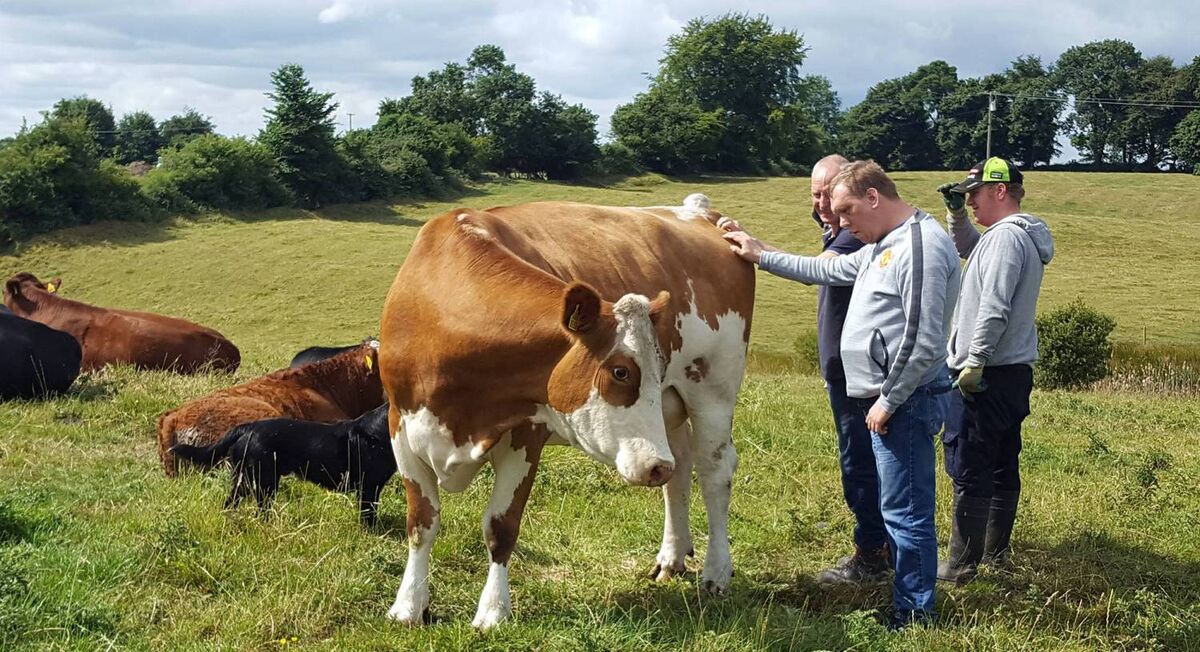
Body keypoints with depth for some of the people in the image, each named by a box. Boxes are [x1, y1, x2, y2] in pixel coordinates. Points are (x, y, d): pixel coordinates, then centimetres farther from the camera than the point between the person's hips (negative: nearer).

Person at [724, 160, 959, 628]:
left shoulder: (921, 246, -18)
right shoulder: (881, 247, 15)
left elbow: (924, 341, -22)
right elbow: (826, 271, 30)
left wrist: (888, 401, -17)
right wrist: (762, 256, 29)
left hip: (904, 402, -10)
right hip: (887, 398, 10)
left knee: (905, 512, -4)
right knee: (901, 509, 15)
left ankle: (914, 618, 4)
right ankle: (909, 602, 24)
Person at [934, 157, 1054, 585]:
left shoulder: (1006, 236, -17)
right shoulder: (1022, 236, 15)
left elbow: (994, 309, -25)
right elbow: (968, 249, 33)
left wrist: (973, 363, -22)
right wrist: (956, 212, 16)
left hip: (987, 376, -10)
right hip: (1014, 373, 10)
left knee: (969, 470, -7)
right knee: (1003, 467, 16)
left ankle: (960, 566, -4)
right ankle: (995, 553, 25)